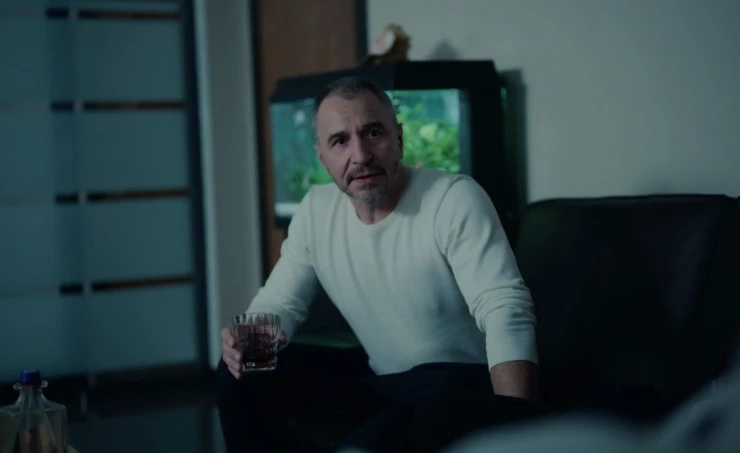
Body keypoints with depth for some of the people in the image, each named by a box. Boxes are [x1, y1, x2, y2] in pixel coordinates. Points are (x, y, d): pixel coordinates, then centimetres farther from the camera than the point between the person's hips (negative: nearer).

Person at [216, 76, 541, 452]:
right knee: (243, 375, -7)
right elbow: (279, 303, 9)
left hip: (463, 385, -7)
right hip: (382, 386, 7)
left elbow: (507, 312, -25)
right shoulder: (316, 210, 4)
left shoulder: (455, 199, -16)